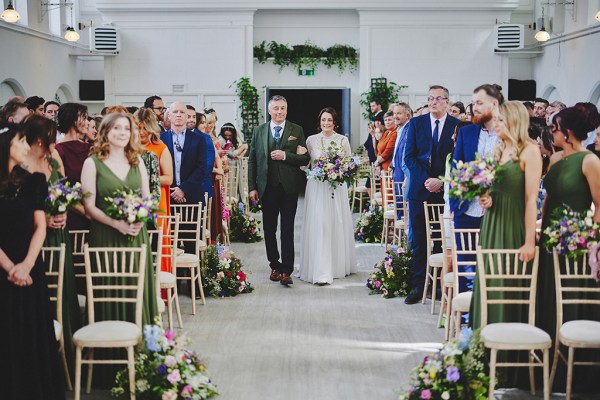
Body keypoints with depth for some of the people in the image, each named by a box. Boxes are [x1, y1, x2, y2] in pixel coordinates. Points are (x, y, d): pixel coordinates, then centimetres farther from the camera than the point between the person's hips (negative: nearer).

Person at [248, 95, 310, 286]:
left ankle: (286, 270, -1)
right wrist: (252, 187, 1)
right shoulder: (259, 131, 8)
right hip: (267, 188, 2)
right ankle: (275, 266, 22)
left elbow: (305, 158, 1)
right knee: (269, 229, 9)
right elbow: (252, 160, 7)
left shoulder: (297, 130, 4)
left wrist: (285, 155, -15)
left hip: (289, 187, -2)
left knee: (287, 230, -3)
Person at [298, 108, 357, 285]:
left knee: (339, 225, 5)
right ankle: (321, 272, -10)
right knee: (319, 227, -8)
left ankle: (340, 266, 20)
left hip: (337, 188, 2)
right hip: (317, 188, -1)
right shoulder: (311, 140, 5)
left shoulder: (343, 140, 7)